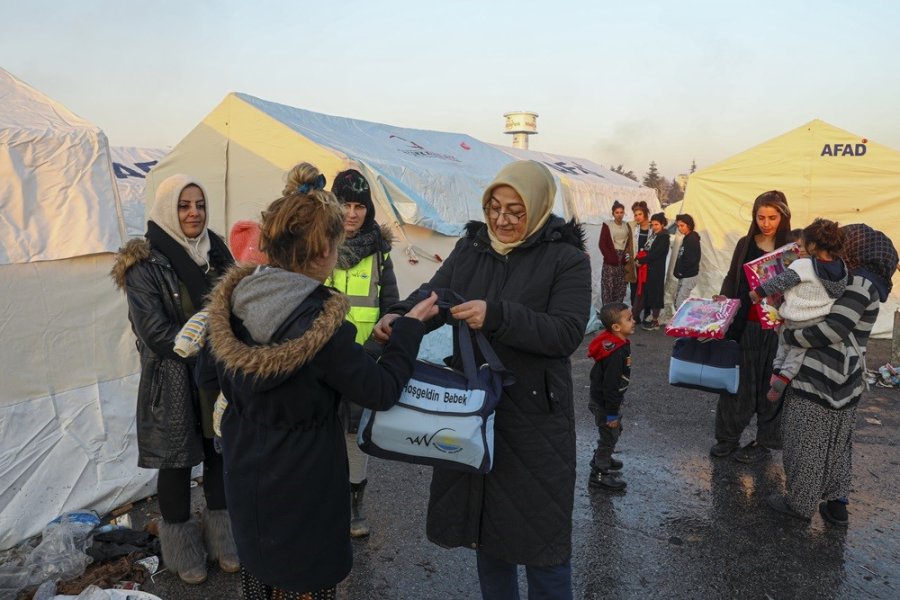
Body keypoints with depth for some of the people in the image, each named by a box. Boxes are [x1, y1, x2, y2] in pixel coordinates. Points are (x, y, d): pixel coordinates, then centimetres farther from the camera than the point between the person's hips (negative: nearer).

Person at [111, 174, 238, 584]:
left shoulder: (217, 252, 4)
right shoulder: (145, 264, -12)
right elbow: (154, 331, -16)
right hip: (173, 381, -4)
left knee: (220, 454, 14)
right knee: (177, 461, 9)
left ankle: (221, 536, 33)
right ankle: (182, 547, 29)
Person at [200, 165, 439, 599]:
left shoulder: (232, 297, -8)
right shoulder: (321, 322, -29)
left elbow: (212, 371, 7)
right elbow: (382, 390, -18)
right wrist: (411, 326, -9)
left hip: (244, 477, 7)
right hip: (301, 489, -7)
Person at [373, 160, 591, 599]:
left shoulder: (567, 258, -8)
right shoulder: (471, 246, 5)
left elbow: (567, 333, -19)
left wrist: (497, 316, -32)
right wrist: (399, 316, -23)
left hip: (533, 415, -4)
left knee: (540, 528, 8)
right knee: (482, 516, 20)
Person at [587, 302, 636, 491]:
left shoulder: (617, 344, 1)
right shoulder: (616, 353, -31)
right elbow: (610, 385, -29)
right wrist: (612, 414, -22)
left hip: (607, 399, 10)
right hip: (605, 403, -10)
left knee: (614, 431, 26)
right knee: (609, 435, 5)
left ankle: (601, 459, 46)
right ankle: (600, 473, 19)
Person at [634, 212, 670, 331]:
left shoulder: (664, 237, -9)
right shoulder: (653, 235, 16)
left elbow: (655, 254, -17)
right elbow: (644, 250, 15)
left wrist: (641, 261, -13)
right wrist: (637, 259, -2)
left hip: (656, 271, -8)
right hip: (646, 270, 8)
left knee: (654, 293, -1)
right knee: (646, 293, 9)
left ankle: (655, 321, 7)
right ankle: (652, 318, 18)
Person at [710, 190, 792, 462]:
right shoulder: (746, 244, 6)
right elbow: (732, 279, 10)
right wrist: (722, 300, -6)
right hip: (745, 323, 2)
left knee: (770, 383, 9)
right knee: (737, 379, 8)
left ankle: (765, 440, 24)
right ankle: (727, 436, 21)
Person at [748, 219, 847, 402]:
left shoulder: (802, 265, -22)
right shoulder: (841, 267, -5)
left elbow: (779, 282, -16)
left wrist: (759, 292, -3)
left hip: (796, 323, -4)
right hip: (822, 324, 4)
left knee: (784, 344, 22)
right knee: (799, 348, 18)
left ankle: (777, 371, 17)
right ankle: (785, 376, 8)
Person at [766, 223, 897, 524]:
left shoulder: (860, 282, -16)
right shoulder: (866, 282, 14)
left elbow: (835, 328, -22)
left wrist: (792, 336, -15)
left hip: (822, 377, -9)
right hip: (845, 377, 9)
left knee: (806, 443, 2)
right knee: (835, 443, 17)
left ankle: (800, 504, 13)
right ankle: (836, 504, 26)